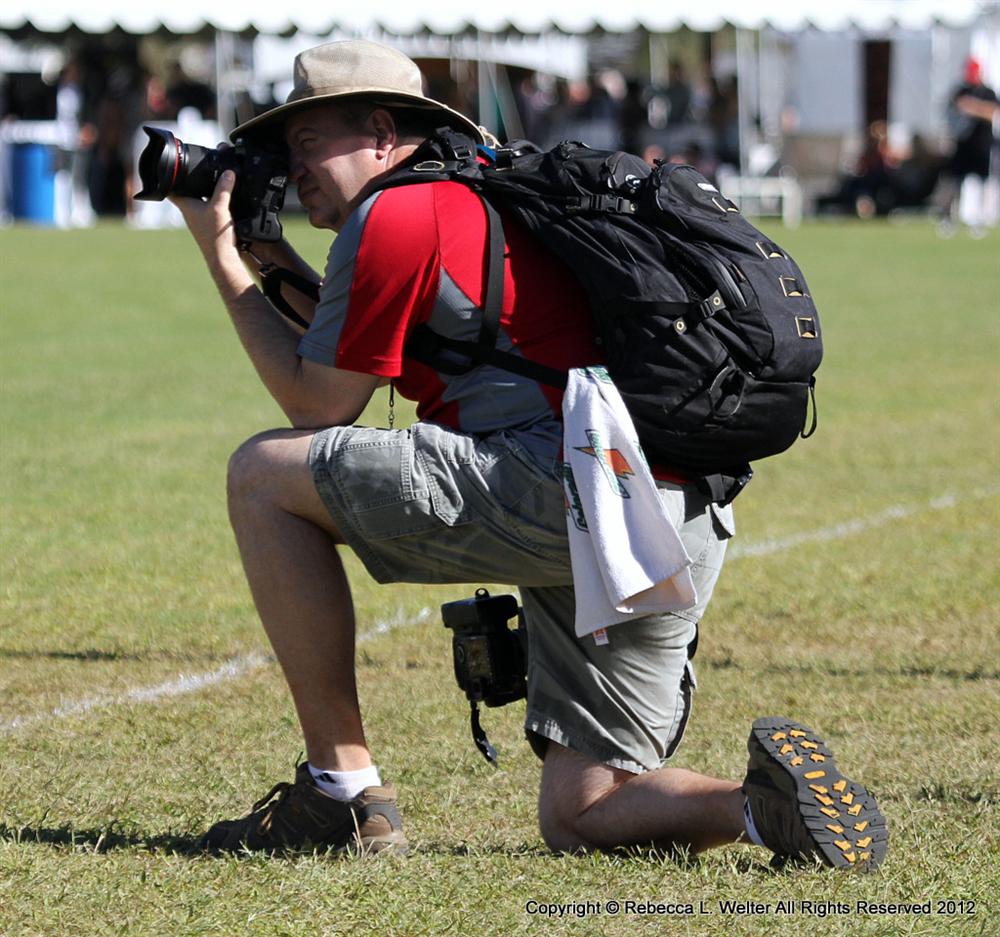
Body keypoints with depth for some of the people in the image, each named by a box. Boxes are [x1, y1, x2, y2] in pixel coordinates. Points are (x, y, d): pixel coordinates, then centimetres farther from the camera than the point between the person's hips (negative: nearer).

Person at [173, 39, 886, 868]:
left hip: (570, 483, -9)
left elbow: (319, 404, 7)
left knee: (265, 473, 1)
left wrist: (223, 258, 15)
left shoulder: (392, 215, 1)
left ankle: (342, 793, 1)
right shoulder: (487, 198, 29)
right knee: (579, 818, 16)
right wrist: (274, 257, 35)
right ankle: (770, 803, -12)